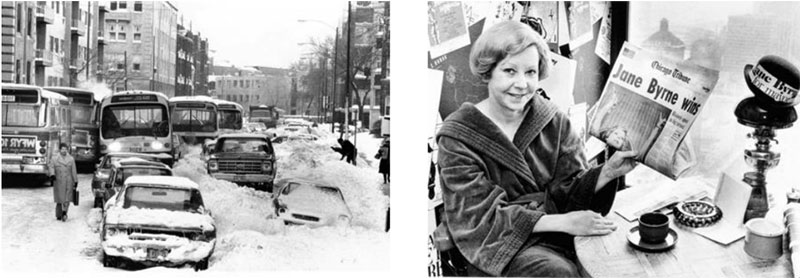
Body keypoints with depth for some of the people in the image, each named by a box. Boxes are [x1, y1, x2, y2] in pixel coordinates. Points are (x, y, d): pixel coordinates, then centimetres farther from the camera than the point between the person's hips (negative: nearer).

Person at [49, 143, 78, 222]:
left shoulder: (71, 159, 9)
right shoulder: (54, 158, 6)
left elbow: (74, 171, 10)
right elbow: (51, 167, -7)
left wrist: (75, 181, 9)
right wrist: (52, 175, -26)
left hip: (68, 182, 1)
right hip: (58, 182, -1)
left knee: (67, 198, -9)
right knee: (59, 199, 1)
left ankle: (64, 213, -11)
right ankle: (58, 215, 12)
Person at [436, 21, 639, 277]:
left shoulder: (554, 122, 7)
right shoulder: (457, 137, -7)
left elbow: (568, 190, 3)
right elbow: (481, 216, -13)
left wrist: (608, 172, -18)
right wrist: (562, 222, -22)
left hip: (556, 236, 4)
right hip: (500, 246, -4)